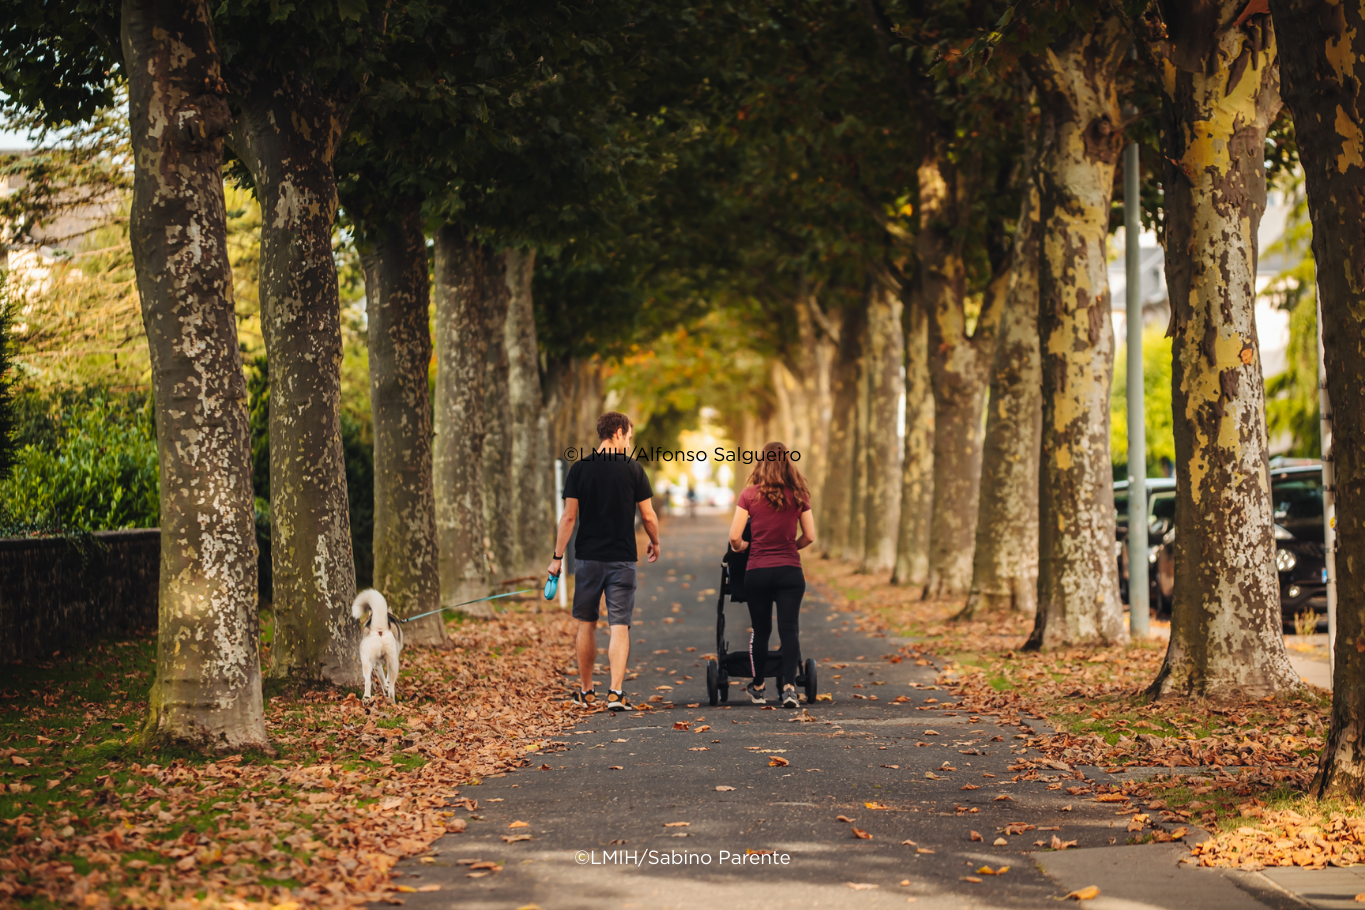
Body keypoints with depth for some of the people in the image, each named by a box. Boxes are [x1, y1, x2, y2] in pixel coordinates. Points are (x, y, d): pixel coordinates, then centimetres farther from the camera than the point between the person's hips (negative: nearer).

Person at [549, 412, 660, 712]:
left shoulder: (580, 469, -1)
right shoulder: (632, 469, -3)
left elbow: (569, 516, -3)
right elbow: (648, 516, 0)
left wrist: (558, 556, 3)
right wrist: (655, 543, 19)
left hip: (589, 557, 2)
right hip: (622, 558, -1)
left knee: (587, 624, 13)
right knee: (620, 625, -1)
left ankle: (586, 691, 21)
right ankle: (616, 692, -12)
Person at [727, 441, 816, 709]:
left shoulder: (750, 495, -4)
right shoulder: (798, 496, 1)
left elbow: (735, 537, -6)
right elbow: (809, 537, 6)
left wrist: (740, 546, 16)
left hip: (758, 571, 0)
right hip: (790, 571, 0)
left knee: (760, 631, 12)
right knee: (789, 629, -2)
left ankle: (757, 688, 25)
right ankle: (789, 686, -16)